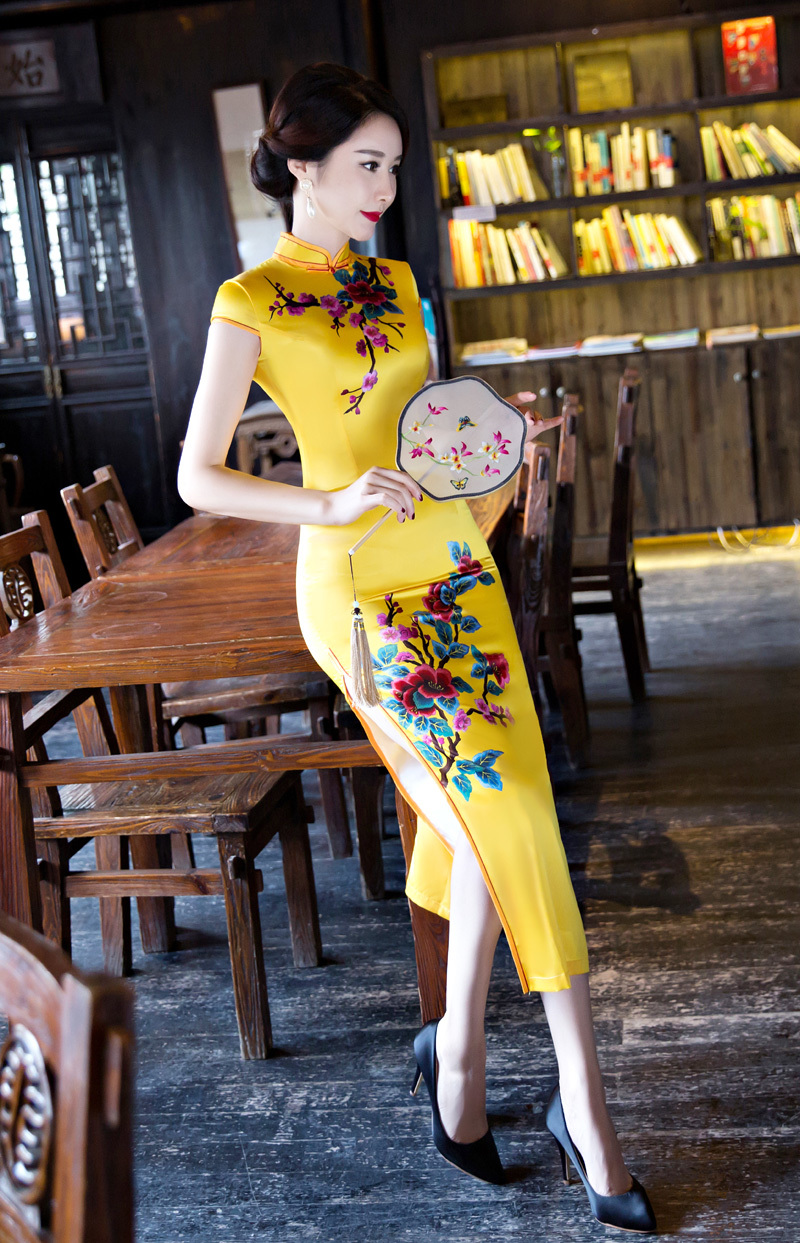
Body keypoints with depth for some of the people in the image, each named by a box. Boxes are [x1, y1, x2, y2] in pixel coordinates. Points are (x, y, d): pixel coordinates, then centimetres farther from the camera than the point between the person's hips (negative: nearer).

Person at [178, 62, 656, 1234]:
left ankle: (459, 1046, 22)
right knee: (507, 803, -12)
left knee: (471, 810, 4)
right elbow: (199, 478, -6)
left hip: (454, 561, 7)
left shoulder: (394, 281, 15)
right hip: (360, 587, -7)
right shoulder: (250, 303, -5)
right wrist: (331, 505, -18)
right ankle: (580, 1094, -2)